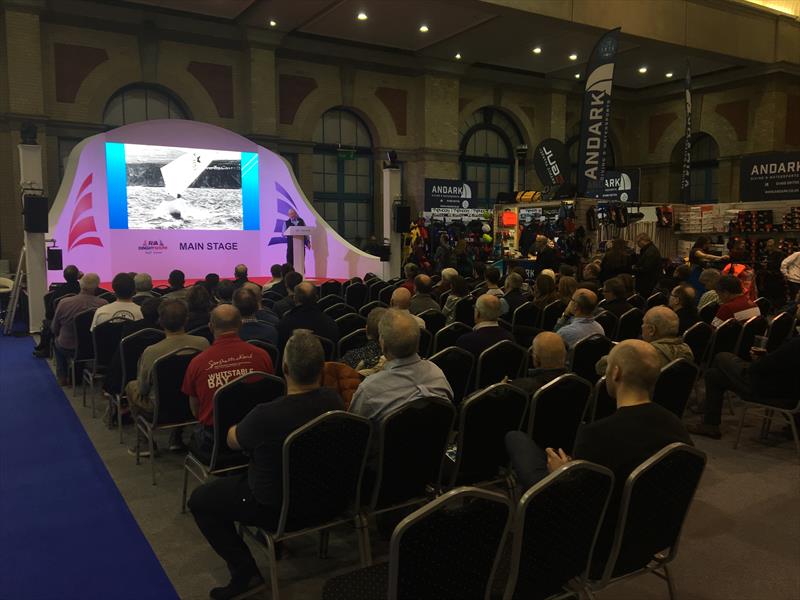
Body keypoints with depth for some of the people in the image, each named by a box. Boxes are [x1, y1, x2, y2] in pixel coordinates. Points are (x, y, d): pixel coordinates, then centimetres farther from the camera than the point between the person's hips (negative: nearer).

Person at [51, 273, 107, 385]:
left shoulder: (64, 303, -19)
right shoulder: (104, 304, -21)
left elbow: (54, 329, -4)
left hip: (68, 349, 0)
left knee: (56, 339, 33)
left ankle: (62, 377, 37)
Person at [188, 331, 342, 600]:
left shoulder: (266, 416, -34)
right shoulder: (333, 401, -17)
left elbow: (233, 441, -10)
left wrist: (237, 427, 13)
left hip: (279, 508, -6)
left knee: (199, 499, 13)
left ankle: (245, 571, 11)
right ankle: (275, 537, 43)